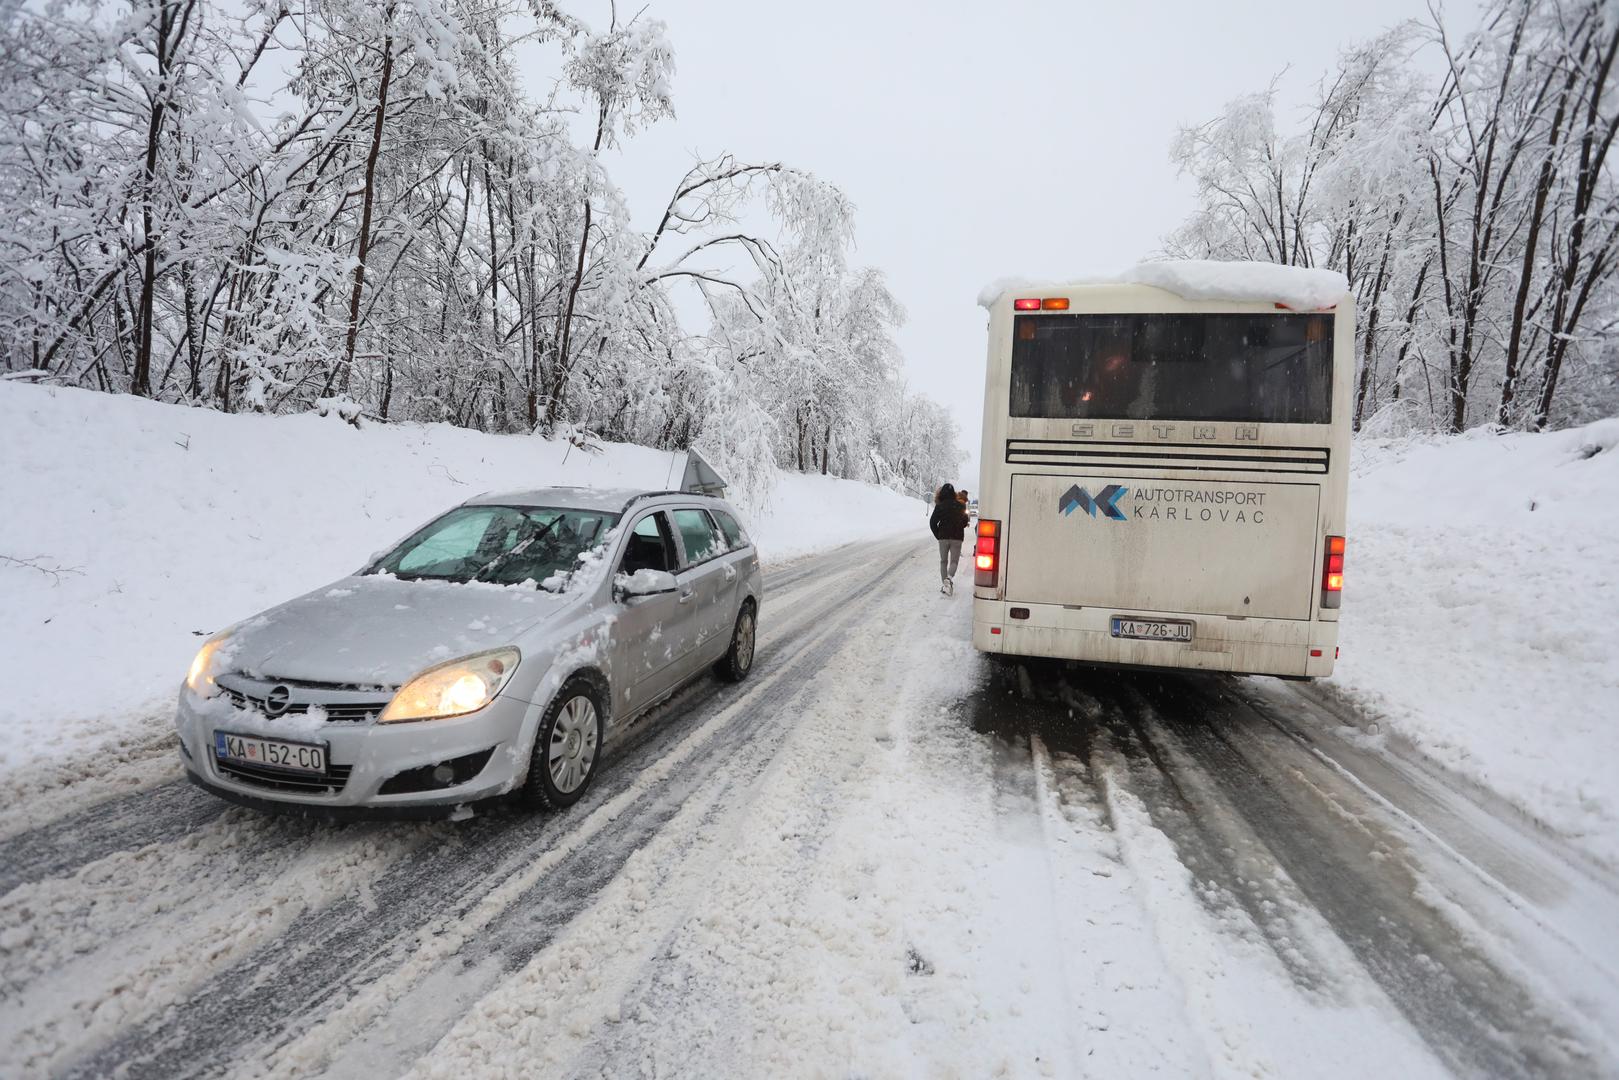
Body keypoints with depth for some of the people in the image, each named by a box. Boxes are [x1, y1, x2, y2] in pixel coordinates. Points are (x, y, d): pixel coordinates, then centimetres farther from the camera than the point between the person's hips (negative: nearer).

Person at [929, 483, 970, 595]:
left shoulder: (940, 506, -5)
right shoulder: (960, 506, -1)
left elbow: (932, 522, -6)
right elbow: (965, 521, 6)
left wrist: (938, 535, 5)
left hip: (943, 537, 0)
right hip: (957, 538, 0)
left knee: (943, 561, 13)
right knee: (954, 561, 3)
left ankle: (944, 584, 8)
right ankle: (949, 578, -24)